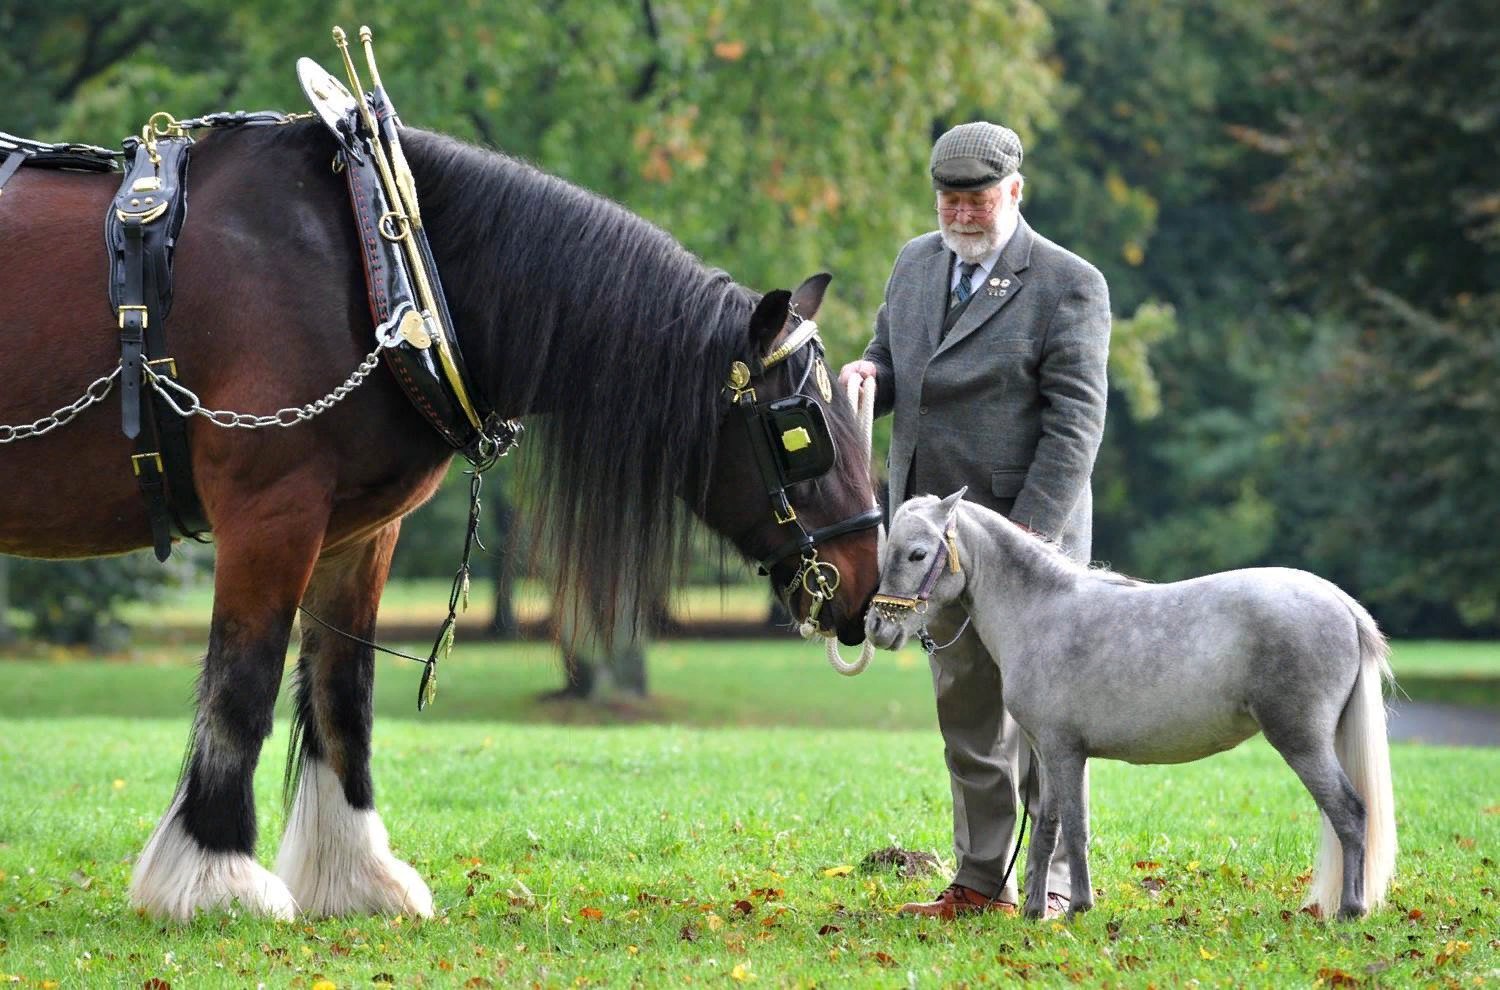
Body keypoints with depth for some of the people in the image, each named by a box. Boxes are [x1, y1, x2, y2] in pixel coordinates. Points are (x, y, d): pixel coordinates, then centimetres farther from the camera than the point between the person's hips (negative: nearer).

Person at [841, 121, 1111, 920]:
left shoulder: (1068, 285, -10)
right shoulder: (915, 263, 10)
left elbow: (1074, 425, -14)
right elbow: (891, 359, 22)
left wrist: (1027, 532, -21)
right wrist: (868, 375, -4)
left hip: (1030, 532, -6)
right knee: (965, 712, 12)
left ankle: (1056, 884, 6)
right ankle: (980, 880, 19)